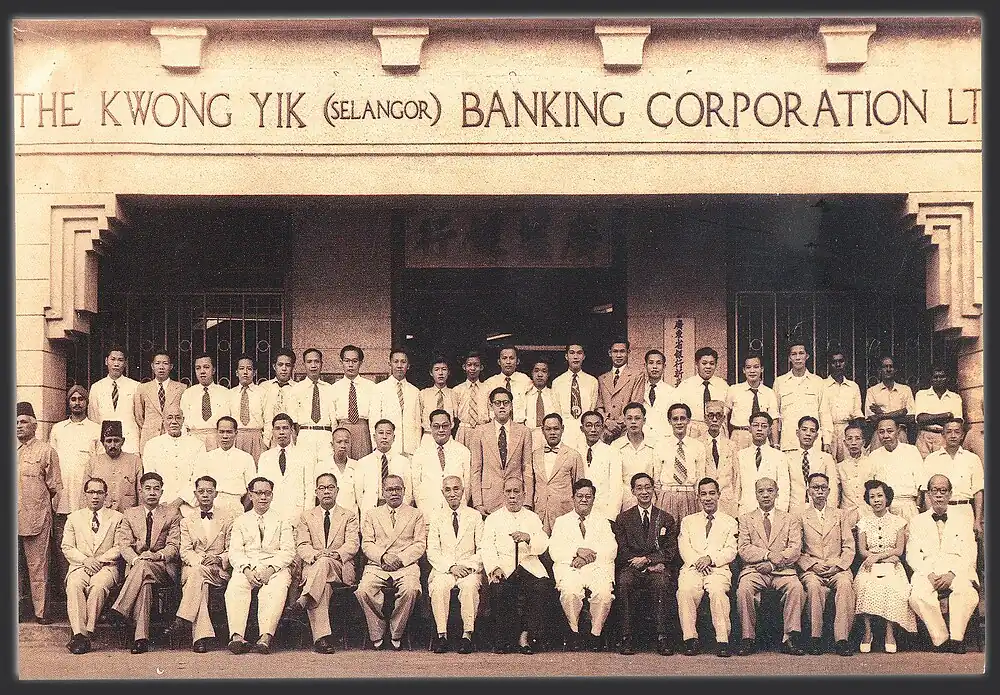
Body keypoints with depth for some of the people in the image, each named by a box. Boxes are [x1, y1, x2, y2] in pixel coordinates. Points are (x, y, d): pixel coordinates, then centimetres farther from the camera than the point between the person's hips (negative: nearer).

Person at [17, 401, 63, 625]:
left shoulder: (46, 451, 5)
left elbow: (56, 487, 5)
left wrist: (54, 511, 1)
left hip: (37, 517, -4)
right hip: (10, 518, 4)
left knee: (38, 566, 0)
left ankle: (41, 611, 4)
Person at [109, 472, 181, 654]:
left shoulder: (172, 514, 12)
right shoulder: (130, 514, 17)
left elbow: (174, 546, 3)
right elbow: (124, 544, 5)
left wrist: (158, 555, -18)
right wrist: (135, 558, -17)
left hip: (163, 567, -1)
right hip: (135, 566, 1)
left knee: (143, 567, -37)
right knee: (144, 582, -36)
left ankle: (119, 610, -41)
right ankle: (141, 637, -45)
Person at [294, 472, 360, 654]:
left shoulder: (349, 515, 17)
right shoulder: (306, 517, 20)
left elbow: (353, 544, 2)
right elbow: (301, 546, 7)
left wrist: (336, 554, -20)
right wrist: (315, 555, -16)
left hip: (340, 568, 0)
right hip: (312, 567, 0)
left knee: (324, 563, -39)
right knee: (324, 585, -37)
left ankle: (302, 601, -51)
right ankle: (321, 637, -47)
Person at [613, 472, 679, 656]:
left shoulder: (666, 519, 14)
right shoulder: (623, 518, 13)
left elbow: (670, 551, 6)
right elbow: (622, 551, 4)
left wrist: (646, 559, -11)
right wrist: (650, 565, -10)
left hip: (658, 567, 0)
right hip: (631, 567, 0)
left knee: (662, 583, -36)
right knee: (624, 582, -35)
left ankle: (663, 638, -33)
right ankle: (626, 638, -32)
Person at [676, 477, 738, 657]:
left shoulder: (730, 522, 20)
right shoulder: (688, 521, 25)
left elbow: (731, 551, 7)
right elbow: (684, 548, 11)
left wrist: (711, 559, -11)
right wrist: (697, 561, -10)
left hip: (718, 568, -1)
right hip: (692, 567, 1)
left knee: (717, 590, -36)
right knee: (685, 590, -33)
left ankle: (723, 640, -32)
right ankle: (690, 639, -27)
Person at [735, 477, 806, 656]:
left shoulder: (791, 519, 16)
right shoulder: (746, 519, 16)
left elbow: (795, 549, 3)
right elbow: (743, 549, 2)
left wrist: (774, 563, -13)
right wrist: (768, 555, -14)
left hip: (782, 570, 0)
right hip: (754, 570, 0)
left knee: (795, 586, -33)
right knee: (744, 588, -33)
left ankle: (790, 638, -28)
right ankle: (748, 639, -23)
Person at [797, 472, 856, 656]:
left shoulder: (840, 515, 18)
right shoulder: (801, 517, 13)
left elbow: (849, 547, 11)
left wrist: (838, 565, -7)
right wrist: (813, 565, -10)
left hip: (837, 569, 1)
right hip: (812, 570, -1)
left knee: (845, 583, -34)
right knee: (813, 585, -36)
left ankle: (841, 639, -33)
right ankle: (815, 638, -28)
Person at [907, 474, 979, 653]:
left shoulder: (962, 522, 21)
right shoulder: (916, 522, 21)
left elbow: (969, 556, 9)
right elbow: (912, 555, 9)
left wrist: (951, 574, -11)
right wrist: (929, 575, -10)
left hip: (956, 571, 0)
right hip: (926, 571, 0)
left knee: (966, 592, -36)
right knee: (918, 595, -34)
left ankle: (956, 638, -28)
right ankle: (941, 638, -23)